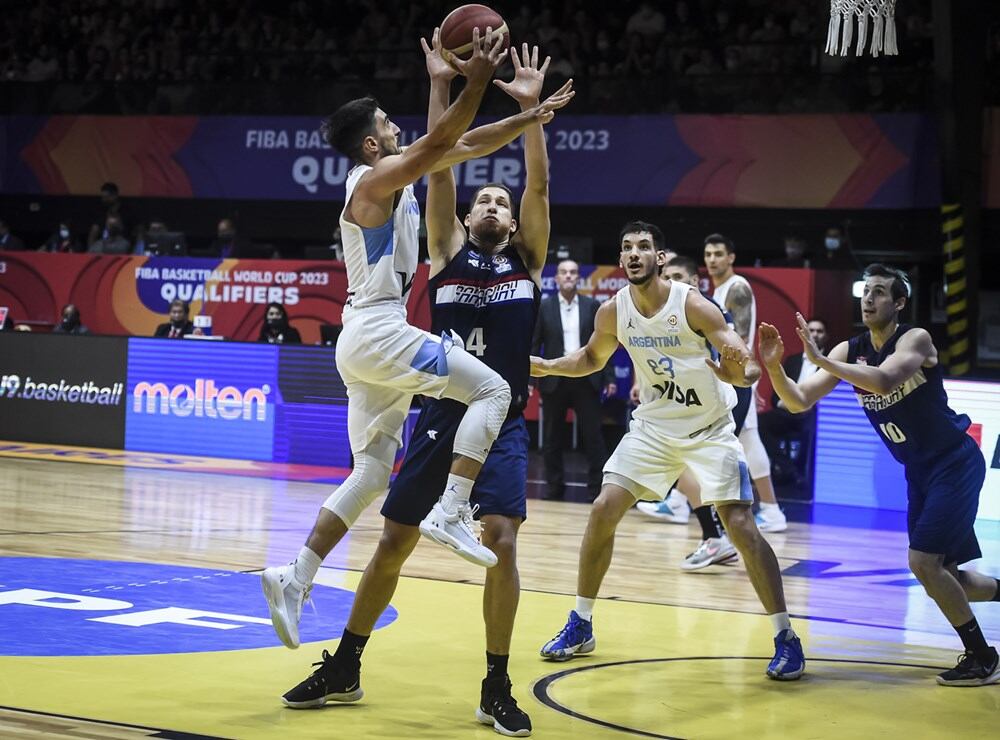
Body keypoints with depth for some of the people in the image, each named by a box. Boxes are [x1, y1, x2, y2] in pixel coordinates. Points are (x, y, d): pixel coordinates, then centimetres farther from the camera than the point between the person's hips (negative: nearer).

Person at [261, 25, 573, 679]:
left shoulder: (396, 177, 16)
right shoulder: (377, 179, -10)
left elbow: (467, 145, 20)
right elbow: (441, 140, -24)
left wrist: (531, 118, 15)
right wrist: (476, 83, -28)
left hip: (368, 342, 10)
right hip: (377, 333, -10)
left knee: (371, 474, 9)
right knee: (492, 389, -10)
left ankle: (296, 579, 4)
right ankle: (450, 513, -19)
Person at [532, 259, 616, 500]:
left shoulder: (592, 306, 4)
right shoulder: (544, 307, 2)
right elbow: (534, 346, 1)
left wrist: (609, 377, 0)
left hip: (586, 379, 0)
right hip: (554, 380, 0)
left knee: (593, 436, -1)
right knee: (552, 438, 6)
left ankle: (598, 490, 2)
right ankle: (555, 488, 15)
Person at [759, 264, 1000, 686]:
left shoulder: (915, 340, -19)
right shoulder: (850, 351, -1)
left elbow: (884, 381, -40)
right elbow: (799, 402, -7)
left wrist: (821, 360, -44)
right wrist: (774, 367, -26)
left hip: (955, 462, -7)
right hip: (918, 471, 7)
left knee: (923, 562, -17)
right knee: (941, 575, 10)